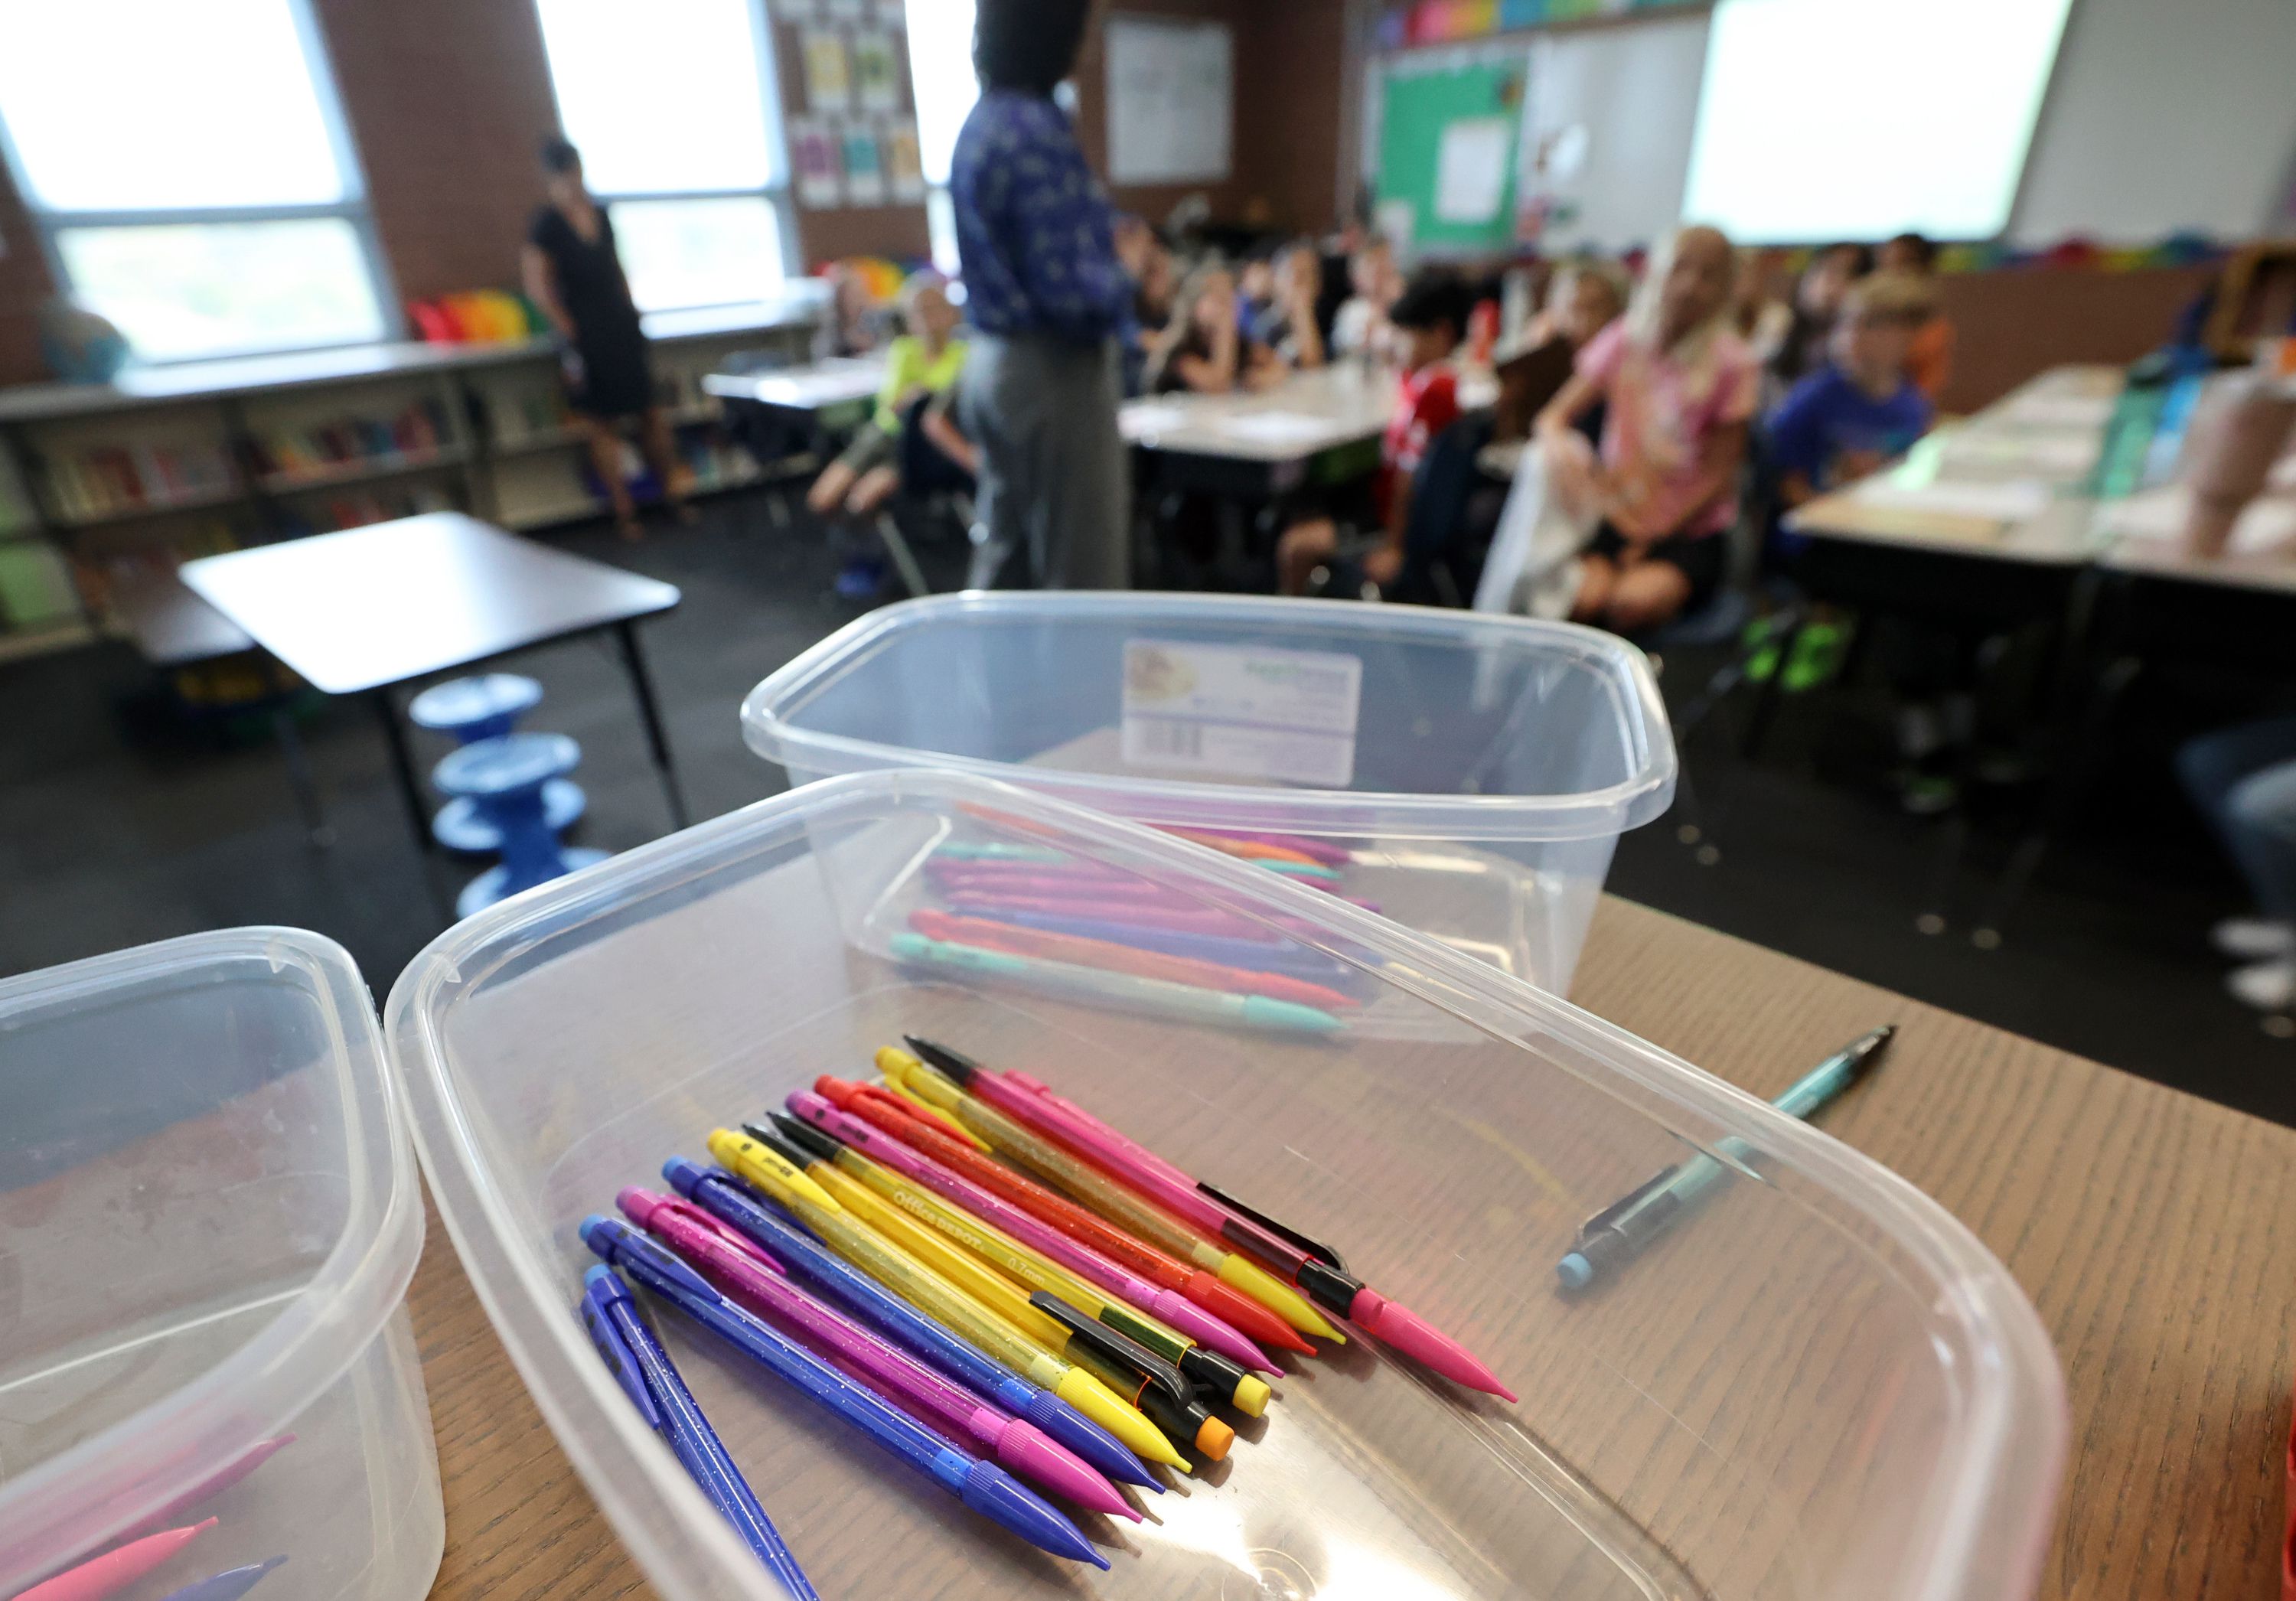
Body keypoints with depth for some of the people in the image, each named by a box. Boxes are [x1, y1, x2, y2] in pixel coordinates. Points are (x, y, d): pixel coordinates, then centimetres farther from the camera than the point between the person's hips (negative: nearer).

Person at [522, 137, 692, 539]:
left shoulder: (600, 214, 10)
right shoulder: (547, 224, -7)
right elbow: (538, 287, -9)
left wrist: (632, 314, 11)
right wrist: (569, 334, -11)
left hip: (623, 327, 6)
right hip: (586, 335, -5)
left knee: (653, 414, 6)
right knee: (603, 424, 0)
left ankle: (673, 494, 17)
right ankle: (623, 510, 5)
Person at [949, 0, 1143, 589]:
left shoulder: (981, 125, 13)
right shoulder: (1037, 131, -16)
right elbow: (1070, 292, -21)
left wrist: (1105, 250, 10)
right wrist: (1127, 268, -2)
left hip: (993, 362, 10)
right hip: (1053, 371, -10)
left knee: (1000, 562, 16)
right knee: (1083, 573, -1)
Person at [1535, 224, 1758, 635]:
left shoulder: (1732, 362, -3)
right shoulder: (1624, 341, 3)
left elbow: (1719, 476, -4)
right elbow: (1551, 418, 2)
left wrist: (1653, 541, -14)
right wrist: (1563, 448, -23)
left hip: (1691, 532, -1)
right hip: (1619, 518, 2)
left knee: (1633, 602, -33)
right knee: (1582, 599, -30)